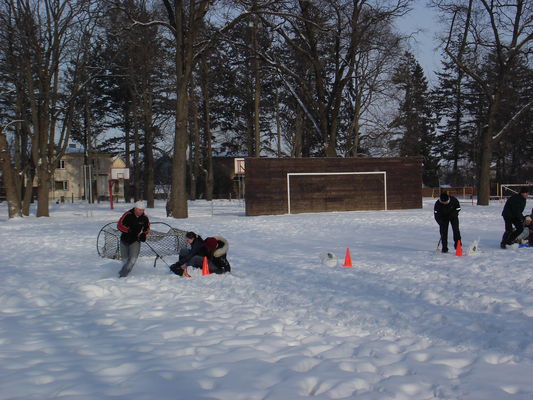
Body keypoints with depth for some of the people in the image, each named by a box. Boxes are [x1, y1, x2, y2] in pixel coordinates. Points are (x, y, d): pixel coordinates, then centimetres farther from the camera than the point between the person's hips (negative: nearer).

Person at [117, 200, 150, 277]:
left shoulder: (144, 217, -7)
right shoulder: (127, 215, -18)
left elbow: (147, 228, 10)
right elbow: (119, 225, -20)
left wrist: (144, 234, -8)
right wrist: (129, 230, -31)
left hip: (135, 240, 1)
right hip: (125, 239, -1)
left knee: (133, 258, -17)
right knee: (125, 258, 16)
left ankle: (123, 274, -12)